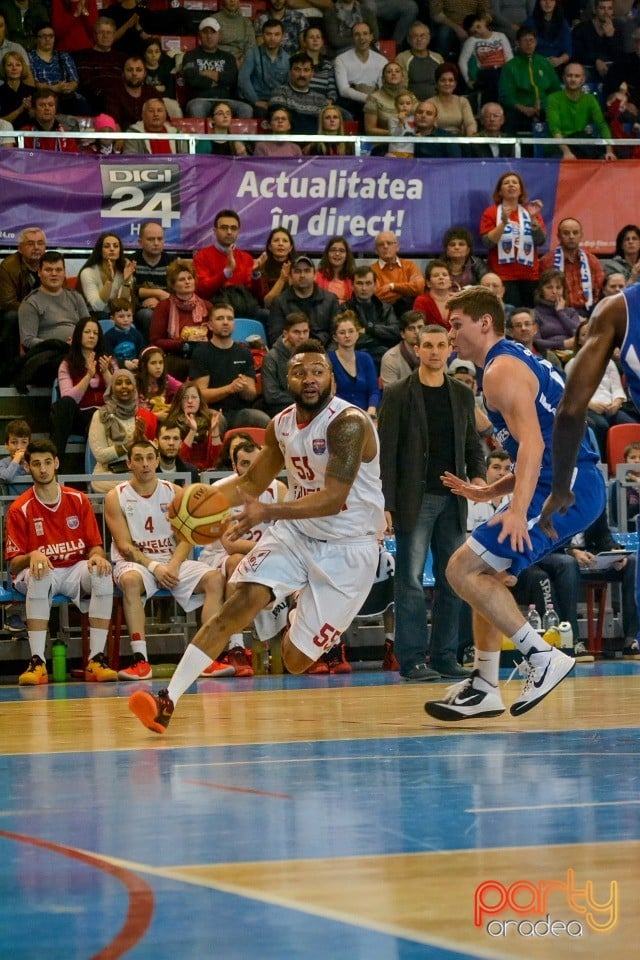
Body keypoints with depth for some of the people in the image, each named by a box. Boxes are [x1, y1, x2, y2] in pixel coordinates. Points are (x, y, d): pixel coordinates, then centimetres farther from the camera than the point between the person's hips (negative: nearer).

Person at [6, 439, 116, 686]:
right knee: (38, 576, -39)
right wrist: (32, 556, -27)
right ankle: (37, 661, -36)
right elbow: (13, 563, -4)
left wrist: (97, 557, -17)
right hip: (41, 573, -2)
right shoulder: (19, 509, -3)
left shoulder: (78, 500, 5)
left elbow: (95, 545, 8)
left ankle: (96, 659, -27)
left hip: (76, 570, 2)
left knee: (103, 574, -31)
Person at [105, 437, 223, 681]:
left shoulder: (175, 493, 7)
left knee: (214, 579, -21)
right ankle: (141, 660, -42)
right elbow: (125, 546, -8)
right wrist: (154, 566, -22)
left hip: (173, 562, 3)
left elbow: (185, 539, 2)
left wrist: (174, 565, -18)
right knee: (131, 580, -39)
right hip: (134, 562, -3)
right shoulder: (116, 497, 0)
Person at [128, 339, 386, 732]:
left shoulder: (348, 423, -21)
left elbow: (333, 498, -31)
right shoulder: (282, 425, 2)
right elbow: (252, 483, 17)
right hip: (297, 531, 5)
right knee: (241, 603, -19)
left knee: (296, 659, -3)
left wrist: (269, 512, -42)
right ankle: (168, 702, -23)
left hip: (348, 547, -5)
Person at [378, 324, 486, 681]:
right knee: (411, 581, -5)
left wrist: (478, 474, -3)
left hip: (453, 501, 5)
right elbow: (386, 453, -4)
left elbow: (473, 443, 18)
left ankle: (445, 656, 12)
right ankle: (412, 660, -2)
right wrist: (385, 504, -11)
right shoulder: (398, 394, -2)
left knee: (452, 581, 5)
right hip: (415, 500, -4)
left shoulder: (462, 395, 11)